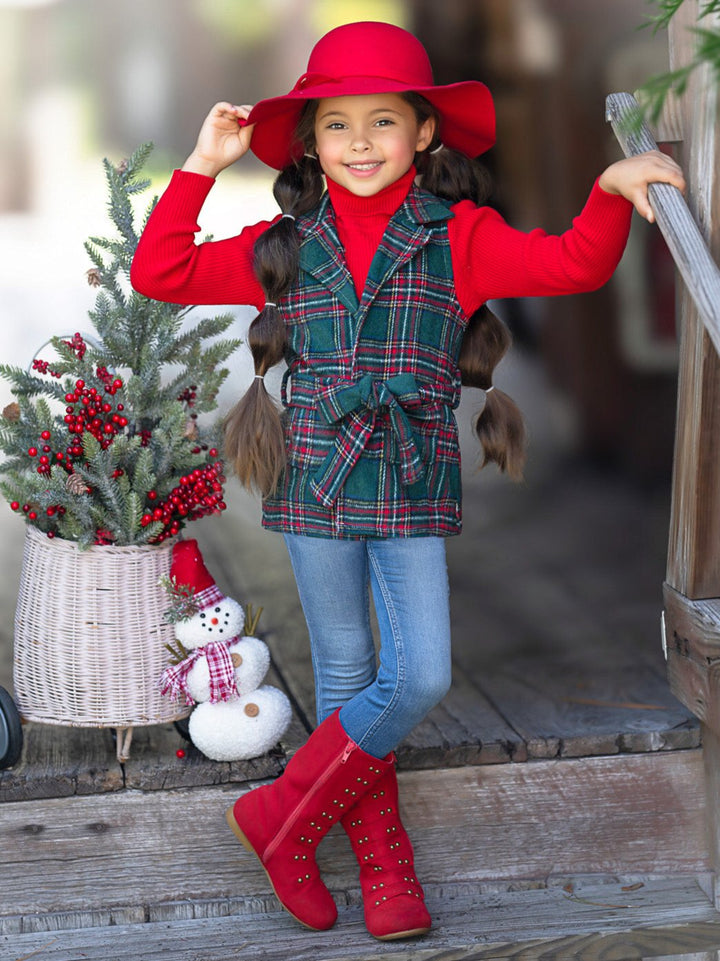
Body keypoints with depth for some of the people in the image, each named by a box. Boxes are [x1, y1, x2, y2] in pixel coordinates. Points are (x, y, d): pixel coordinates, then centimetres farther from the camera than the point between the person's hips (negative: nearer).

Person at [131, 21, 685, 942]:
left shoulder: (458, 236, 1)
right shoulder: (284, 245, 5)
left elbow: (573, 262, -8)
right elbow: (161, 273, 6)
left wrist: (612, 185, -24)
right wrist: (200, 168, 0)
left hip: (414, 490, 0)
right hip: (316, 486, 1)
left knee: (421, 676, -8)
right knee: (348, 679, 8)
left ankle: (282, 814, 11)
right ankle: (383, 865, 23)